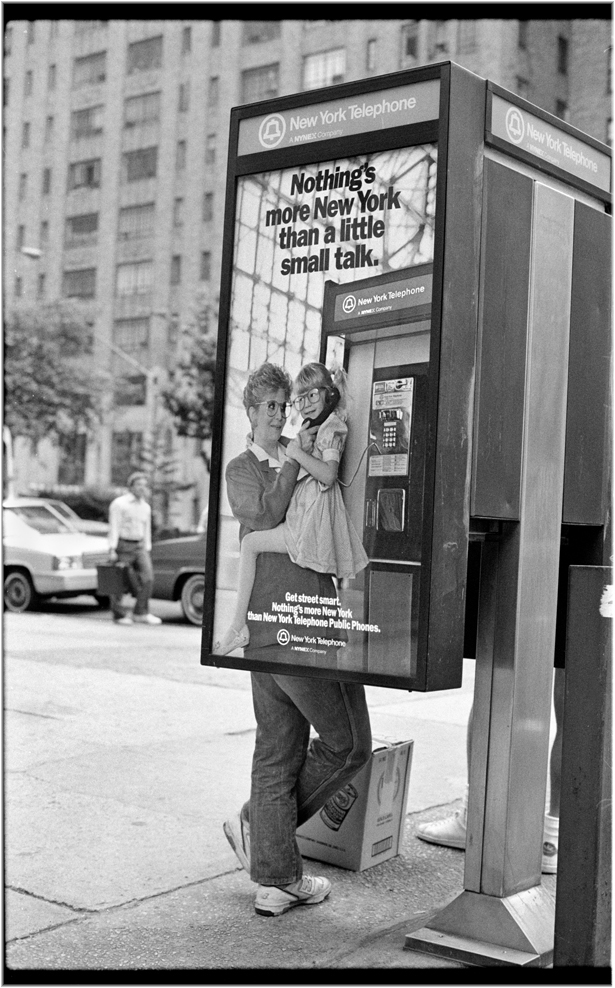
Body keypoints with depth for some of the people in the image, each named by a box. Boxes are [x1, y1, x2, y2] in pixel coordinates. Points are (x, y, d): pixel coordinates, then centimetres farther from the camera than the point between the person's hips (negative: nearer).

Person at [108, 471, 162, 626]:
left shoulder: (146, 507, 13)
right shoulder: (119, 504, -6)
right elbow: (114, 527, -10)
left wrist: (147, 551, 13)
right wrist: (112, 550, -16)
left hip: (139, 546, 5)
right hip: (122, 545, -5)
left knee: (147, 577, -10)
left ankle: (141, 613, -6)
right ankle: (119, 615, 13)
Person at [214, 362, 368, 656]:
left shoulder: (331, 428, -8)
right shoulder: (312, 429, 22)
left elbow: (328, 474, -22)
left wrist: (297, 453, -19)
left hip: (312, 522, -10)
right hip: (303, 517, 10)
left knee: (250, 543, -12)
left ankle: (238, 628, -15)